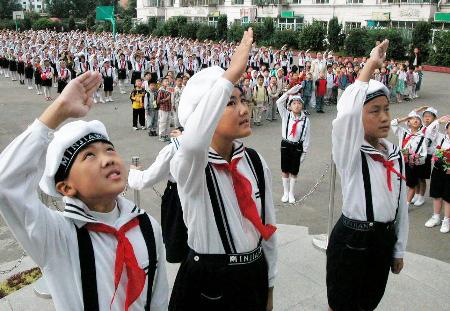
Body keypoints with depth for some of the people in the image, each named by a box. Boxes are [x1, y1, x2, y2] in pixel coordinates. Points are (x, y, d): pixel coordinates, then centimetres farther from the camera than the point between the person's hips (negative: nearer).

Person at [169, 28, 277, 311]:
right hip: (206, 283, -5)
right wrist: (230, 75, -42)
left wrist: (269, 287, 12)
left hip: (254, 278, 5)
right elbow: (193, 144, -46)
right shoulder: (188, 166, -19)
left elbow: (268, 227, 6)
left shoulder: (256, 162, -1)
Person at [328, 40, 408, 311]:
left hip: (385, 239, 6)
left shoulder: (396, 154, 4)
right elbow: (347, 112, -38)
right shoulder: (350, 152, -16)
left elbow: (401, 204, 11)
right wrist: (371, 65, -28)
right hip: (351, 239, -6)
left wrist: (399, 250, 14)